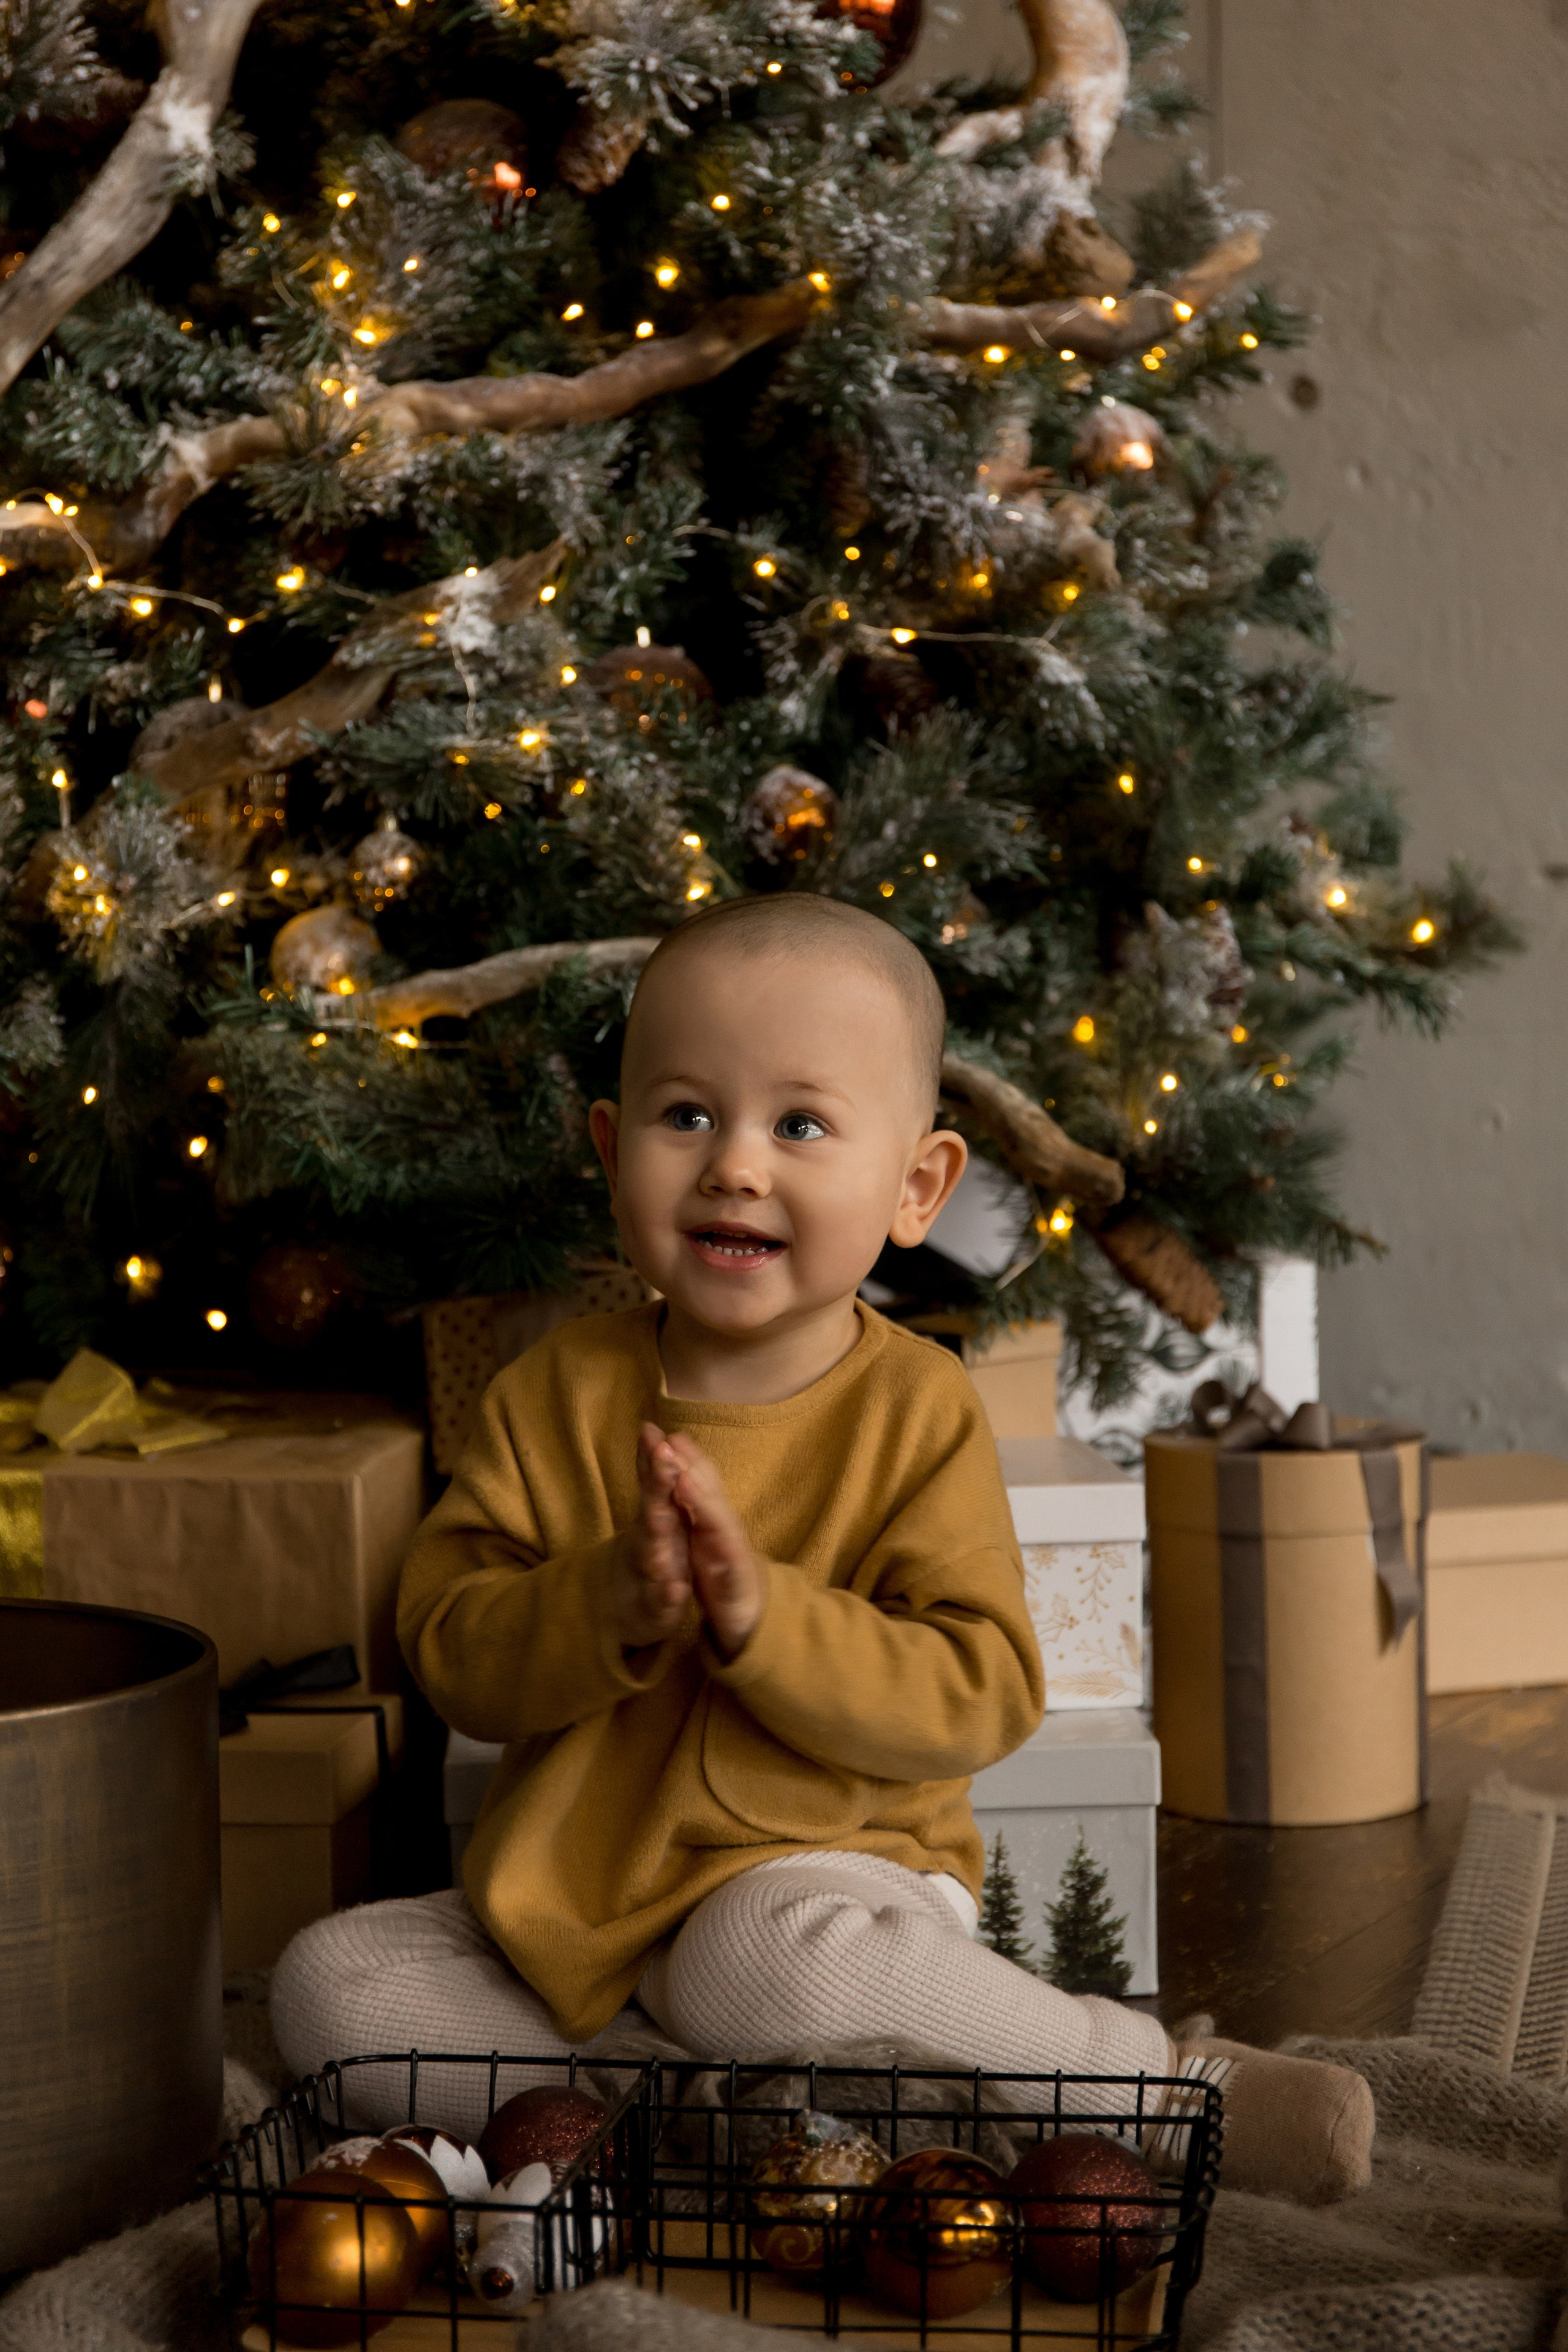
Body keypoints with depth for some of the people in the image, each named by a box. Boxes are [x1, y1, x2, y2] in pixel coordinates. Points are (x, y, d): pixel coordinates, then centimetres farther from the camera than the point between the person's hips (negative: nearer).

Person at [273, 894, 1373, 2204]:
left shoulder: (917, 1410, -8)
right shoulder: (558, 1396, 0)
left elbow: (982, 1699, -14)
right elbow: (448, 1655, -5)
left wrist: (765, 1614, -29)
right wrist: (609, 1605, -25)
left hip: (820, 1878, -4)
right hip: (575, 1916, 4)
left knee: (766, 1967, -37)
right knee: (329, 1983, -10)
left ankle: (1166, 2093, -18)